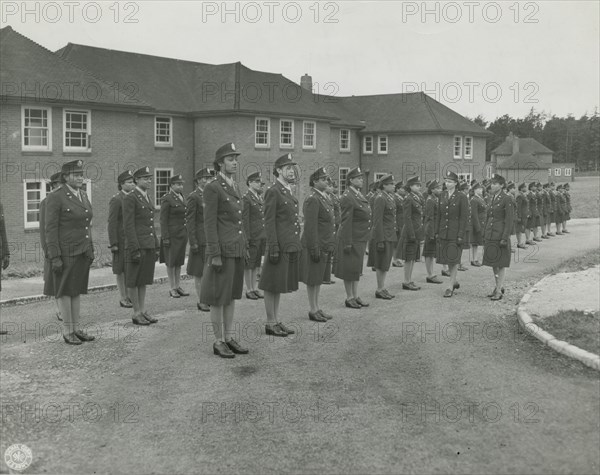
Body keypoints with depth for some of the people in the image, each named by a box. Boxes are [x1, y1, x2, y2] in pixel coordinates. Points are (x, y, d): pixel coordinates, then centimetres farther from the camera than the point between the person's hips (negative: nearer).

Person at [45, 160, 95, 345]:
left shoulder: (83, 196, 10)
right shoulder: (55, 197, -12)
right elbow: (50, 229, -14)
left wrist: (90, 250, 14)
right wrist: (55, 257, -18)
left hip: (82, 252, 7)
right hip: (65, 252, -7)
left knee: (77, 290, 12)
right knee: (65, 291, 1)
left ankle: (76, 328, 19)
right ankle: (67, 331, 9)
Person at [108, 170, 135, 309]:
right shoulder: (116, 200, -9)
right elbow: (112, 223, -12)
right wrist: (113, 244, -16)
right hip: (121, 240, -6)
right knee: (121, 270, 3)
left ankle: (128, 295, 19)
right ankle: (123, 298, 10)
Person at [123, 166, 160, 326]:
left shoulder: (147, 198, 16)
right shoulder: (130, 199, -9)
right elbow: (128, 226, -15)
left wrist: (156, 246, 16)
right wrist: (135, 249, -19)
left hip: (149, 246, 8)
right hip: (137, 245, -8)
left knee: (144, 280, 12)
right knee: (133, 281, 2)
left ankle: (143, 311, 18)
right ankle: (136, 313, 8)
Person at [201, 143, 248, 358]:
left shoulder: (235, 188, 14)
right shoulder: (212, 188, -11)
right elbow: (210, 223, -15)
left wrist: (244, 248, 16)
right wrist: (215, 255, -19)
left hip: (237, 249, 8)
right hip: (222, 249, -8)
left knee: (232, 295, 12)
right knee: (219, 297, 0)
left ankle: (229, 338, 19)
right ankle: (218, 342, 8)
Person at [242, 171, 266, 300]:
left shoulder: (260, 198, 14)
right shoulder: (246, 198, -10)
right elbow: (244, 220, -14)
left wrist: (266, 236, 14)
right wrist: (248, 238, -17)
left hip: (262, 236, 8)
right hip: (252, 237, -8)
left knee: (257, 264, 13)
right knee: (249, 265, 1)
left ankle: (254, 288, 20)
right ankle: (249, 290, 8)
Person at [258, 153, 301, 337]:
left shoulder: (289, 193, 16)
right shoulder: (273, 192, -11)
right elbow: (269, 223, -15)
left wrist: (297, 245, 18)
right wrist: (273, 248, -20)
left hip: (291, 247, 9)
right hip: (280, 247, -9)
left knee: (281, 286, 14)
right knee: (272, 286, 1)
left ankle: (277, 321, 21)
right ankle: (270, 323, 8)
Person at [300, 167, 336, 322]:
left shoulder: (326, 198, 15)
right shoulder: (312, 200, -15)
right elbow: (310, 227, -20)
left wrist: (331, 246, 18)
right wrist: (314, 249, -21)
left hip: (325, 246, 9)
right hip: (316, 246, -9)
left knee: (319, 278, 15)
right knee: (312, 279, 1)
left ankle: (317, 307, 24)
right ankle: (313, 310, 9)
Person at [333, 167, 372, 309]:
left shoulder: (360, 196, 13)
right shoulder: (347, 198, -16)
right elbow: (346, 222, -19)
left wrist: (366, 238, 17)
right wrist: (347, 243, -21)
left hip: (361, 240, 9)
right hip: (352, 239, -9)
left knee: (357, 269, 15)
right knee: (349, 269, 2)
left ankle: (356, 296, 23)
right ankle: (349, 297, 11)